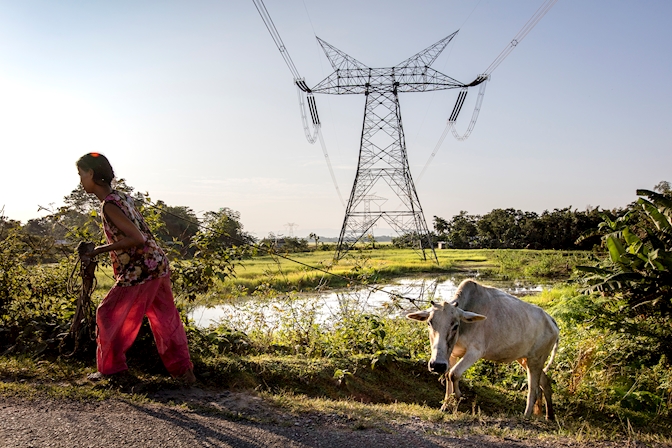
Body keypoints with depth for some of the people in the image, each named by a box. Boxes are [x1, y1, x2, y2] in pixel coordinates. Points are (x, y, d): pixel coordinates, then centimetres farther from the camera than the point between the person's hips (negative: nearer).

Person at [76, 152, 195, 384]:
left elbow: (137, 239, -23)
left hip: (139, 272, -9)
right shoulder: (122, 196, 12)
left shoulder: (109, 205, -15)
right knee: (165, 318, 14)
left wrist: (102, 250, -15)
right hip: (158, 265, 9)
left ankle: (110, 367, 22)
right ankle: (183, 369, 19)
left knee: (108, 314, 10)